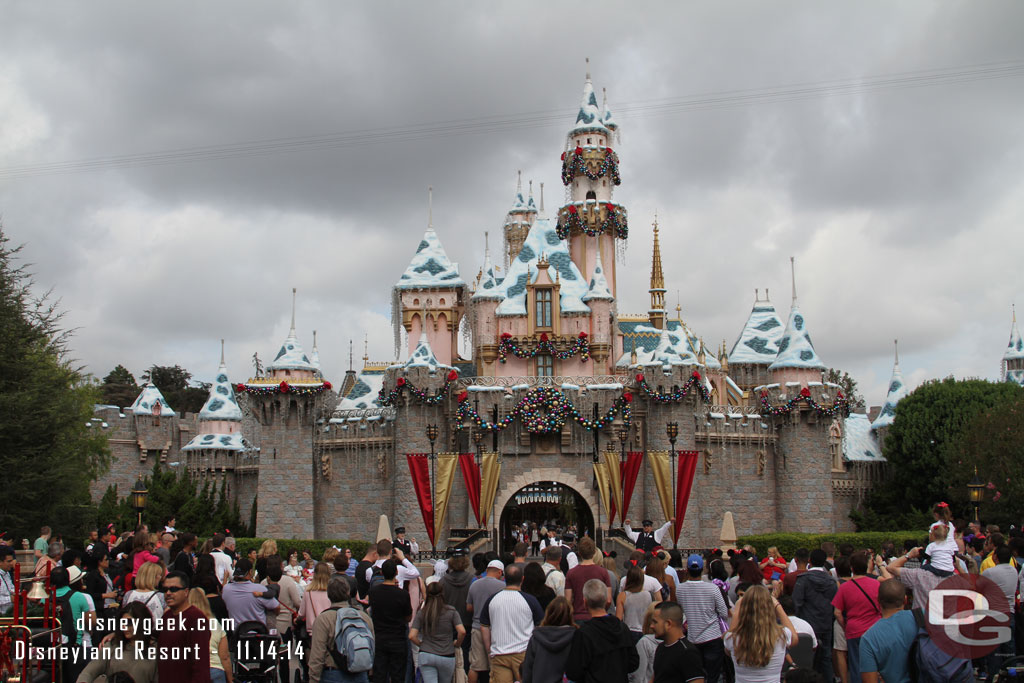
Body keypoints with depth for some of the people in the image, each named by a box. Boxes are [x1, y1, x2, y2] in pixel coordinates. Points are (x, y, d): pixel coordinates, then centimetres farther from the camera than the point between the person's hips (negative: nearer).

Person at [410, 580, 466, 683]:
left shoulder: (421, 613, 0)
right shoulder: (451, 611, -3)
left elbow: (412, 636, -6)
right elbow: (462, 631, -12)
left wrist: (421, 645, 12)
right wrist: (457, 644, 7)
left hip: (426, 655, 0)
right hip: (447, 657, 0)